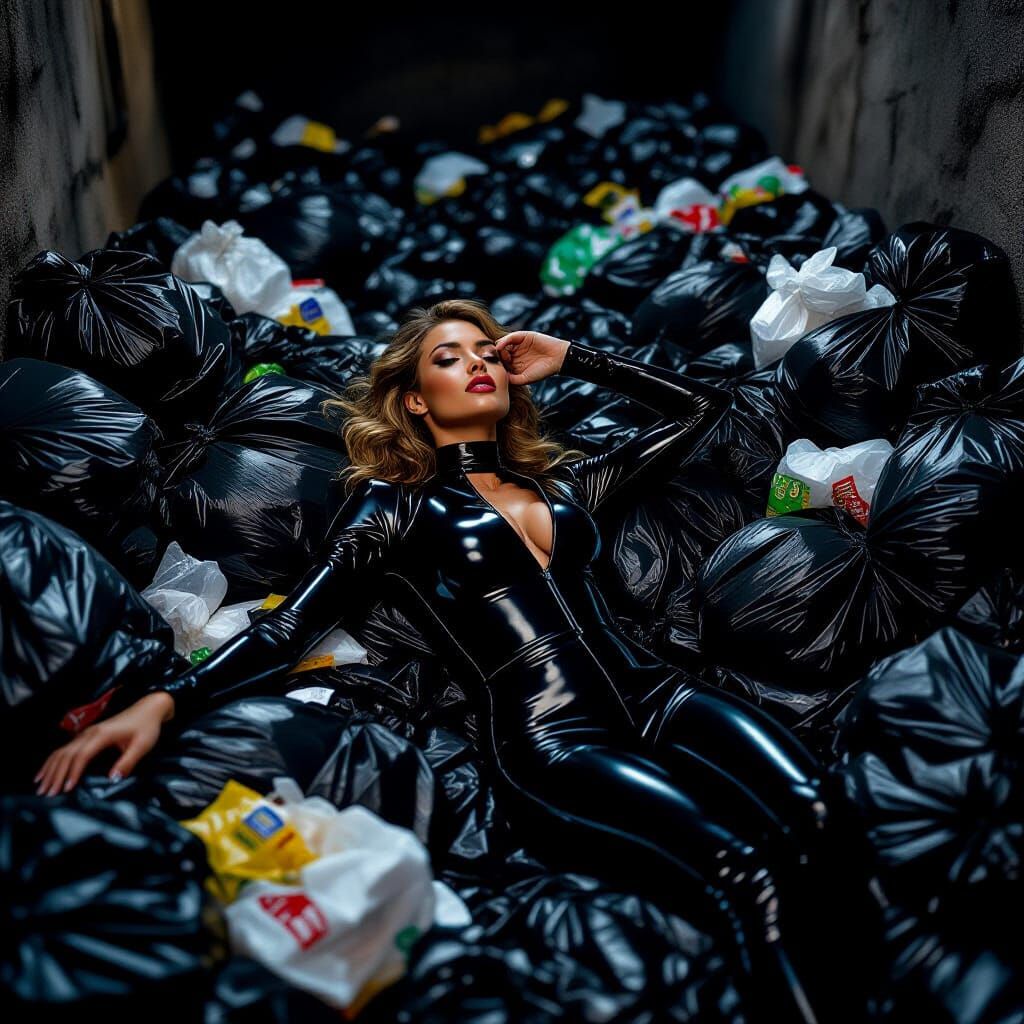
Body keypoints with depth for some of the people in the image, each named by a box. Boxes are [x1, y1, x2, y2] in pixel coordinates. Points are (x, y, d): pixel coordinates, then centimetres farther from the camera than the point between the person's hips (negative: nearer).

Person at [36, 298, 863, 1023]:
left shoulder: (565, 482, 24)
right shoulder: (397, 507, 12)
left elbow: (703, 408, 29)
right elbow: (291, 628, 5)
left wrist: (570, 359, 25)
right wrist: (163, 701, -9)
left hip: (654, 696, 5)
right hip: (552, 745, -5)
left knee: (809, 809, -25)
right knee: (744, 871, -29)